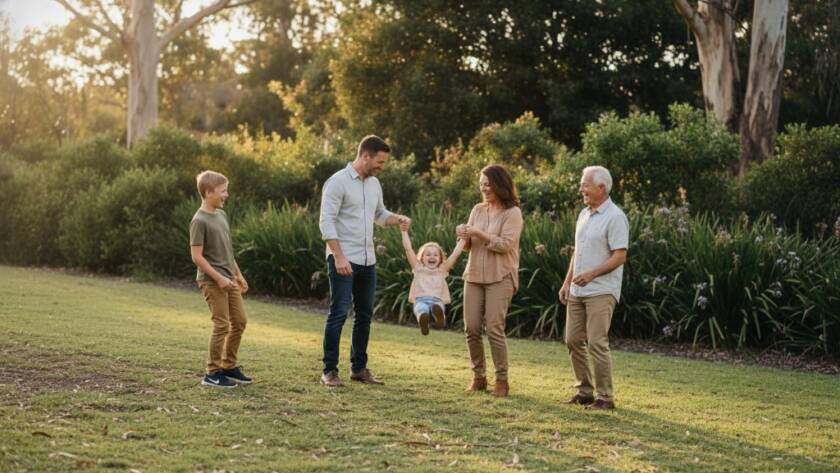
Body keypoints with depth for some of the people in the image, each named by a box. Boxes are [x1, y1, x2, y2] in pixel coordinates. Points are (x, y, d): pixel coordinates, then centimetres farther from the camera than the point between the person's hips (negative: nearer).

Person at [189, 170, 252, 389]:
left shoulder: (221, 215, 12)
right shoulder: (200, 221, -14)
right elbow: (197, 256, -18)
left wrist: (238, 274, 19)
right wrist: (218, 277, -20)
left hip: (228, 279, 9)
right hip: (212, 281, -9)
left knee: (239, 321, 11)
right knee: (222, 325, -8)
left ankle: (229, 366, 24)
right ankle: (212, 373, 1)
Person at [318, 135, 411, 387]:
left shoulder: (374, 183, 12)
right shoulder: (338, 182, -12)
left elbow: (380, 214, 25)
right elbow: (326, 222, -17)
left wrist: (398, 218, 3)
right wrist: (339, 257, -24)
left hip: (368, 261, 8)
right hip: (343, 260, -8)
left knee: (365, 314, 11)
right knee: (339, 314, -8)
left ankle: (359, 368, 20)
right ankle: (330, 371, -1)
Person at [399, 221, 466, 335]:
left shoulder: (442, 269, 25)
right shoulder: (418, 268, 23)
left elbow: (456, 253, 20)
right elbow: (408, 249, 15)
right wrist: (405, 231, 9)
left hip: (437, 300, 0)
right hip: (421, 300, 0)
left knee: (438, 307, -39)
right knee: (421, 309, -39)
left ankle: (439, 318, -71)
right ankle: (423, 321, -71)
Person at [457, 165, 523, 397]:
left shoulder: (512, 213, -3)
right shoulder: (477, 210, 13)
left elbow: (505, 244, -14)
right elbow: (468, 246, 15)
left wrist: (479, 234, -18)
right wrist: (465, 236, -7)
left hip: (500, 277, -5)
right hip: (474, 275, 5)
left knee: (494, 328, -11)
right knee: (471, 328, 0)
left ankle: (502, 380, -2)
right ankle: (478, 376, 12)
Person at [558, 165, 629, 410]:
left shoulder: (615, 217, -11)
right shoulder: (584, 214, 15)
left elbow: (620, 256, -17)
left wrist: (592, 273, -26)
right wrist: (567, 282, 14)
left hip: (601, 292, -8)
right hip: (577, 290, 8)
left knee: (597, 343, -10)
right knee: (574, 341, 9)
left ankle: (605, 397, -3)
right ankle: (585, 391, 18)